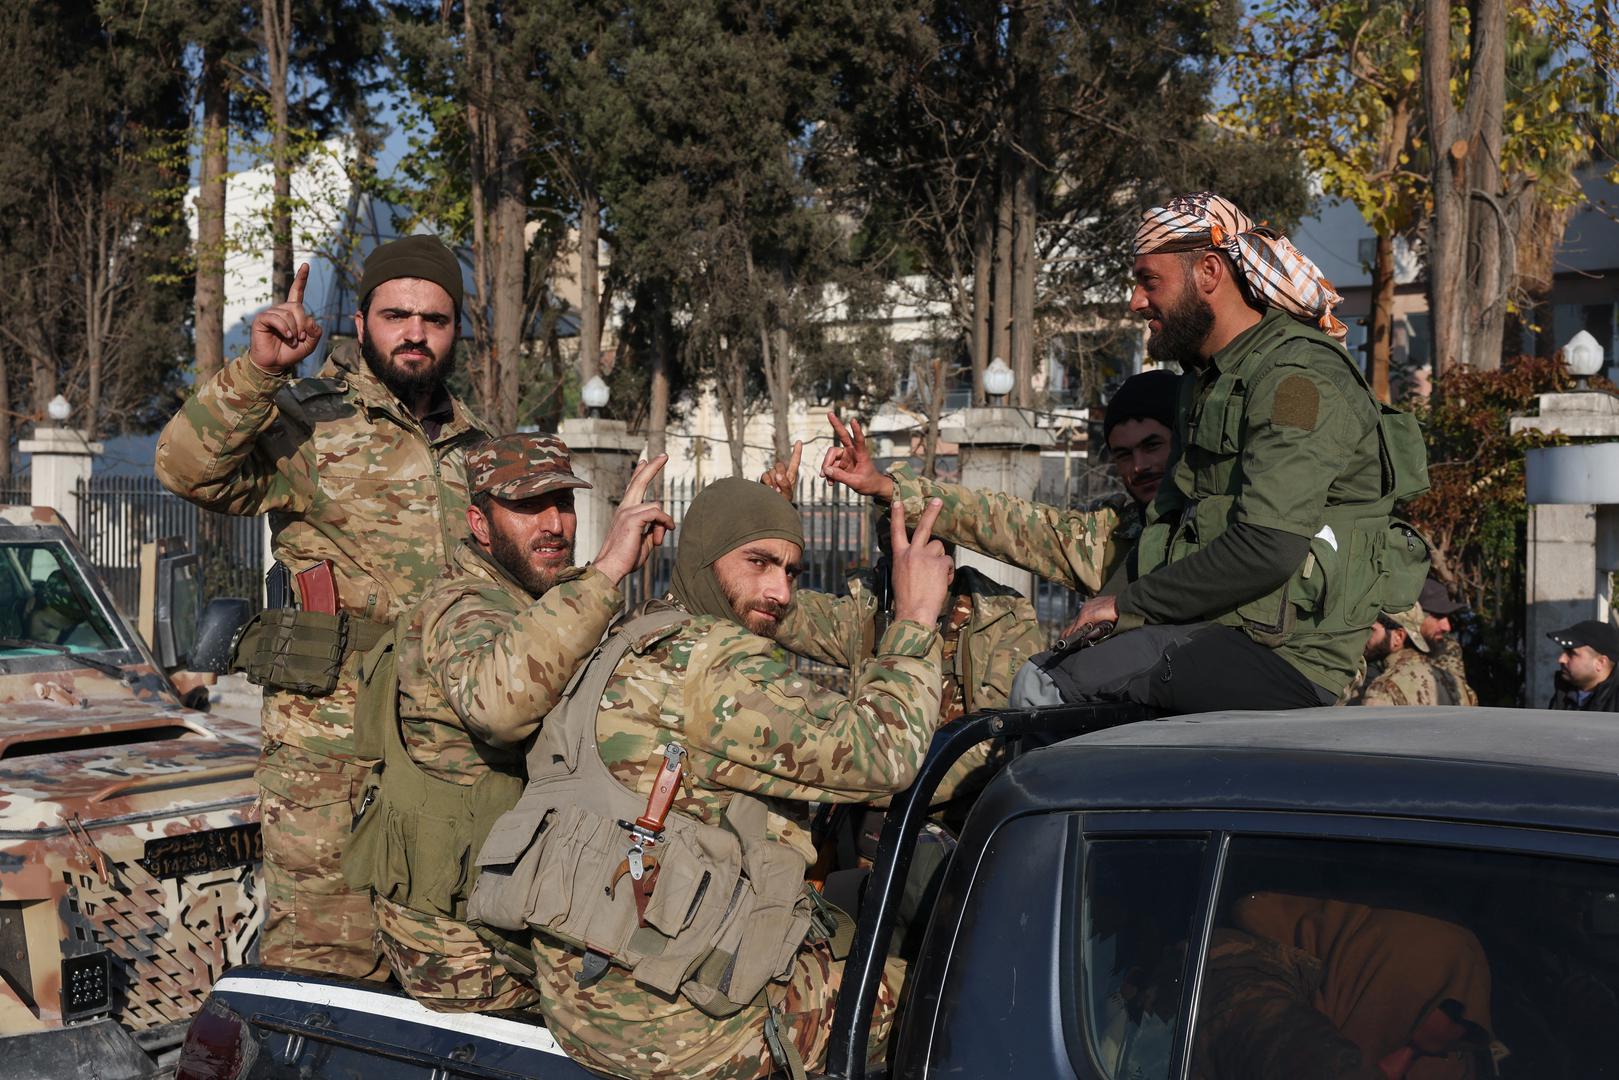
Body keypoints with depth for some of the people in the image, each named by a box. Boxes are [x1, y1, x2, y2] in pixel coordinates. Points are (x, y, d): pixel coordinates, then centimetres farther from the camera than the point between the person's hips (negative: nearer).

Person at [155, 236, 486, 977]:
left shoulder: (474, 447, 18)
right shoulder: (308, 422, -1)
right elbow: (188, 468, -18)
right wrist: (256, 372, -28)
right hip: (330, 737, -6)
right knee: (321, 953, -9)